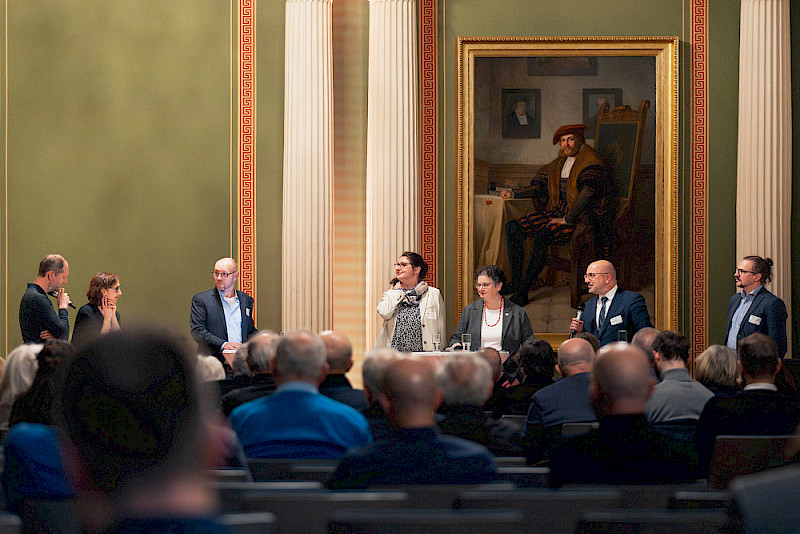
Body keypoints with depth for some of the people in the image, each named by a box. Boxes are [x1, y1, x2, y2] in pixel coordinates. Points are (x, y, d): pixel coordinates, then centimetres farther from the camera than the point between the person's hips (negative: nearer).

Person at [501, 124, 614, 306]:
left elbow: (589, 191, -25)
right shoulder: (560, 162, 17)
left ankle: (522, 294, -29)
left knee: (542, 235, -34)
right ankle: (516, 284, -6)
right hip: (558, 212, 9)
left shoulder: (591, 161, -10)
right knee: (512, 227, -6)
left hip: (581, 216, -9)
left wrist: (568, 219, -25)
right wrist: (514, 193, 9)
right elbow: (540, 187, 23)